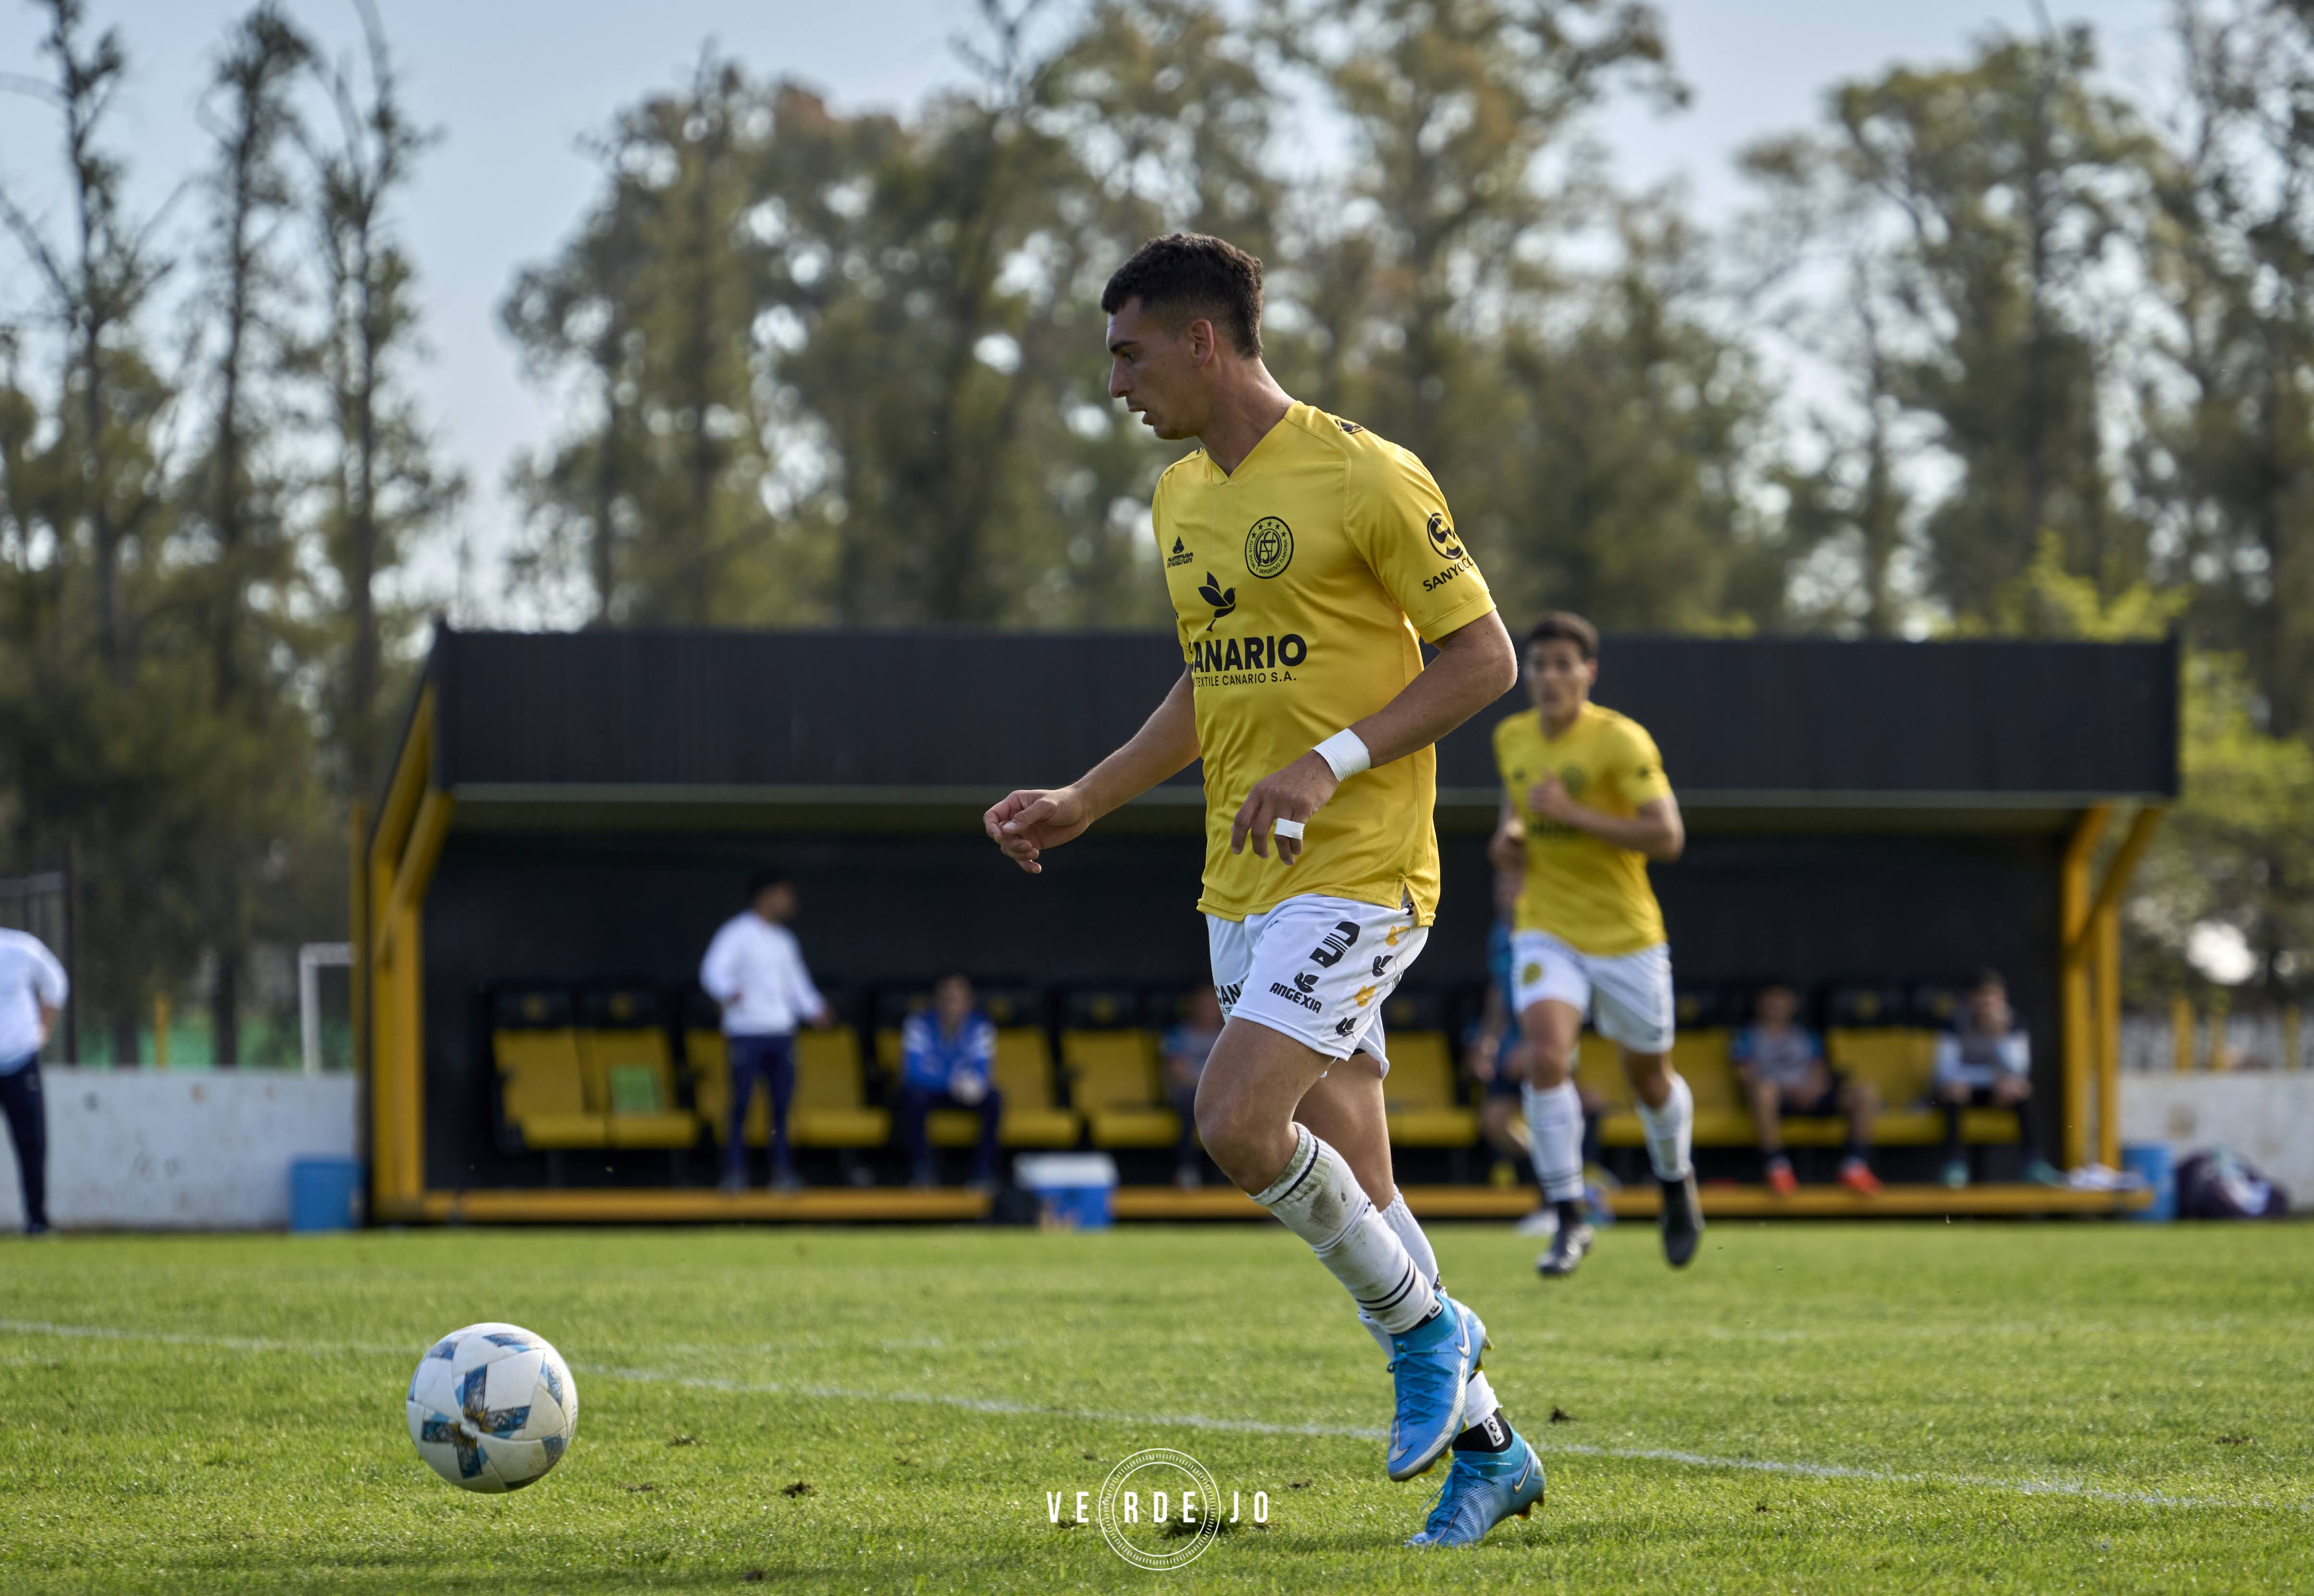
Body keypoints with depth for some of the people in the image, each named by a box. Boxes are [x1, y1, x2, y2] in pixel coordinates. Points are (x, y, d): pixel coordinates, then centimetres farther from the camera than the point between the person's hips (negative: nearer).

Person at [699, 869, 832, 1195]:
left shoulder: (784, 940, 18)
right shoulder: (739, 933, -4)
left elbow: (796, 981, 27)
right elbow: (713, 969, -15)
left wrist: (814, 1010, 15)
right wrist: (728, 993, -33)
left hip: (781, 1032, 7)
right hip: (746, 1032, -7)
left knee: (782, 1103, 4)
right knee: (741, 1103, -7)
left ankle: (782, 1171, 10)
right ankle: (734, 1173, -4)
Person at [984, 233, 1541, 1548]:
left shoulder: (1365, 476, -11)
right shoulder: (1182, 500, 13)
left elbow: (1485, 658, -10)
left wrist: (1331, 763, -19)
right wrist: (1081, 804, 16)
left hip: (1357, 871, -8)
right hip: (1243, 885, 8)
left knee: (1237, 1122, -22)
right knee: (1348, 1187, 7)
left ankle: (1424, 1324, 0)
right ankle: (1485, 1446, 17)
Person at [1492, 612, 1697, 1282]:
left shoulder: (1622, 741, -15)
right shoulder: (1511, 738, 2)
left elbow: (1667, 837, -21)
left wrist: (1575, 815, -26)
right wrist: (1511, 835, 2)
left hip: (1626, 937, -3)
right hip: (1547, 933, 3)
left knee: (1649, 1079, 12)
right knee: (1545, 1057, -22)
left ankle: (1676, 1183, 45)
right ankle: (1569, 1222, -16)